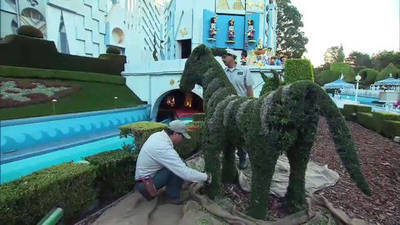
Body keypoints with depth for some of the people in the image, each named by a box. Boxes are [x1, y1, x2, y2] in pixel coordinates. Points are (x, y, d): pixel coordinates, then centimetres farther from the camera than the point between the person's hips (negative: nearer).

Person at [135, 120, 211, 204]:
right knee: (179, 170, -20)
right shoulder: (164, 148, -30)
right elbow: (185, 173, -32)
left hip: (143, 174, 9)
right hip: (147, 183, -9)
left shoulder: (157, 135, -3)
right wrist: (205, 177, -18)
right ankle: (173, 196, 0)